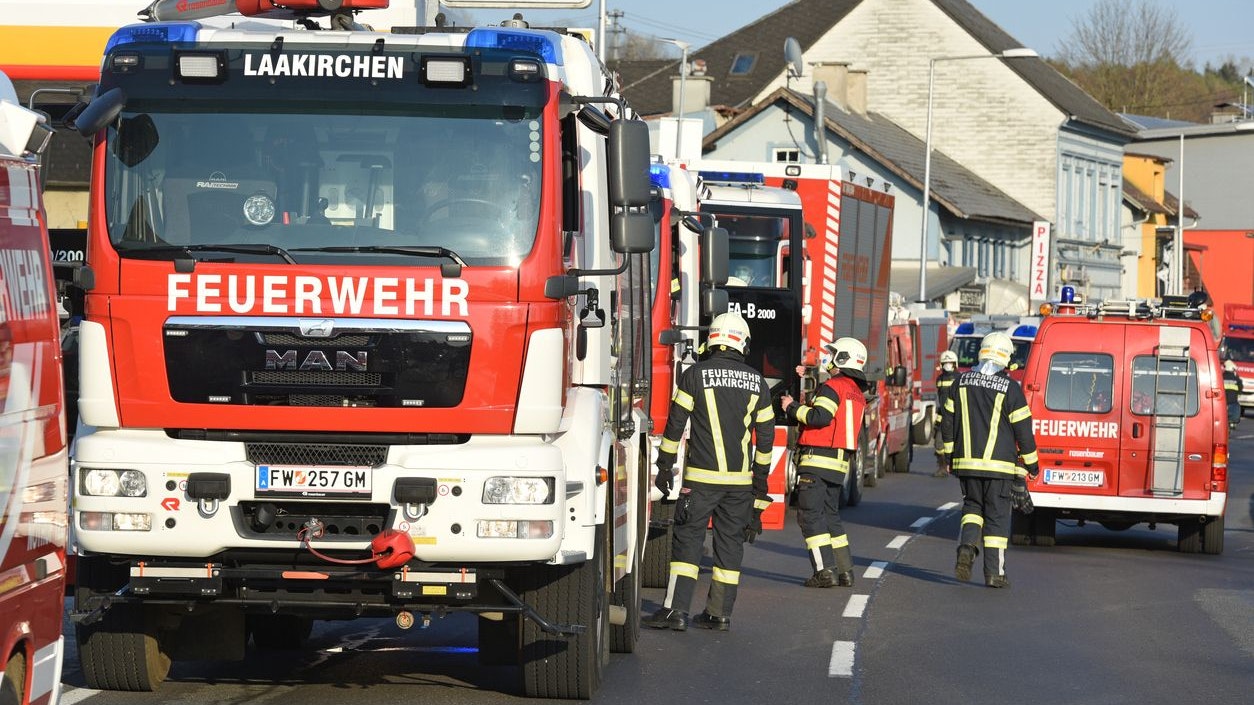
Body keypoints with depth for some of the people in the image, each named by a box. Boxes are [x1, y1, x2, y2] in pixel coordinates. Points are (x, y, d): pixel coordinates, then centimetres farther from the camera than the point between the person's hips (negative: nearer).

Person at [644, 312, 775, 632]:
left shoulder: (696, 374, -4)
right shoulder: (757, 383, 6)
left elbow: (676, 423, -3)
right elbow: (765, 434, 10)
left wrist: (665, 467, 5)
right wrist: (760, 478, 18)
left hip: (702, 476, -3)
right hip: (740, 478, 3)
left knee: (688, 537, 0)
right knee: (730, 542, 9)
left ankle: (676, 609, -7)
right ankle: (720, 613, 11)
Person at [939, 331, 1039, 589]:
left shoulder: (962, 382, 4)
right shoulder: (1010, 388, -9)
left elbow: (947, 421, 10)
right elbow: (1022, 429, -6)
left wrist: (951, 455, 21)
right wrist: (1031, 463, 5)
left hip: (967, 462, 3)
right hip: (998, 464, -3)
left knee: (973, 506, 18)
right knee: (997, 515, 3)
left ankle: (967, 546, -9)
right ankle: (994, 572, 2)